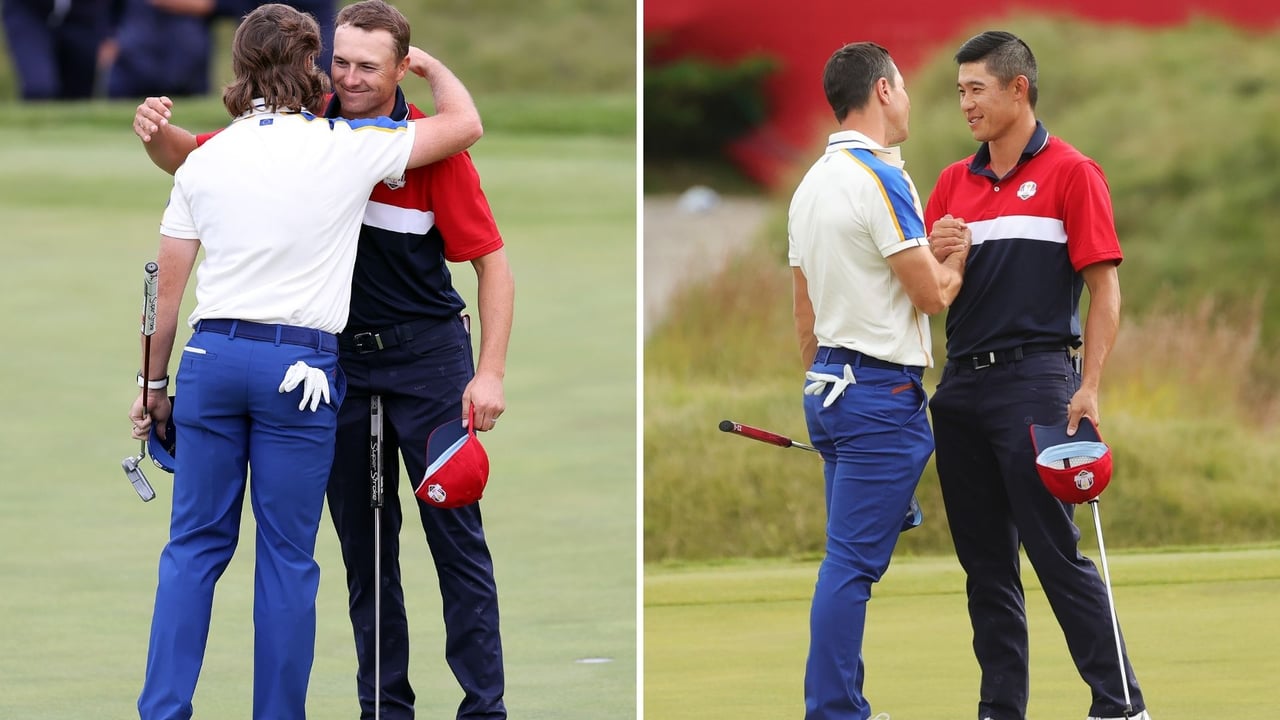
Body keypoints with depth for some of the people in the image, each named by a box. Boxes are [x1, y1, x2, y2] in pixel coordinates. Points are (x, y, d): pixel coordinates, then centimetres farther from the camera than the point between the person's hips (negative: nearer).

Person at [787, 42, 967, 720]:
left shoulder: (811, 184, 14)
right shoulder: (879, 178, -15)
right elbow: (932, 294, -14)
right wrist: (958, 257, 6)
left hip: (830, 385, 9)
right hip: (881, 392, -9)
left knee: (849, 558, 12)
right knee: (853, 562, -9)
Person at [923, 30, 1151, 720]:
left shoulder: (1071, 173, -4)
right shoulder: (954, 183, 15)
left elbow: (1104, 288, -7)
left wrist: (1089, 390, -16)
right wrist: (937, 253, -6)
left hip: (1034, 381, -7)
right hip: (962, 383, 7)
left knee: (1056, 553, -9)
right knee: (984, 562, 7)